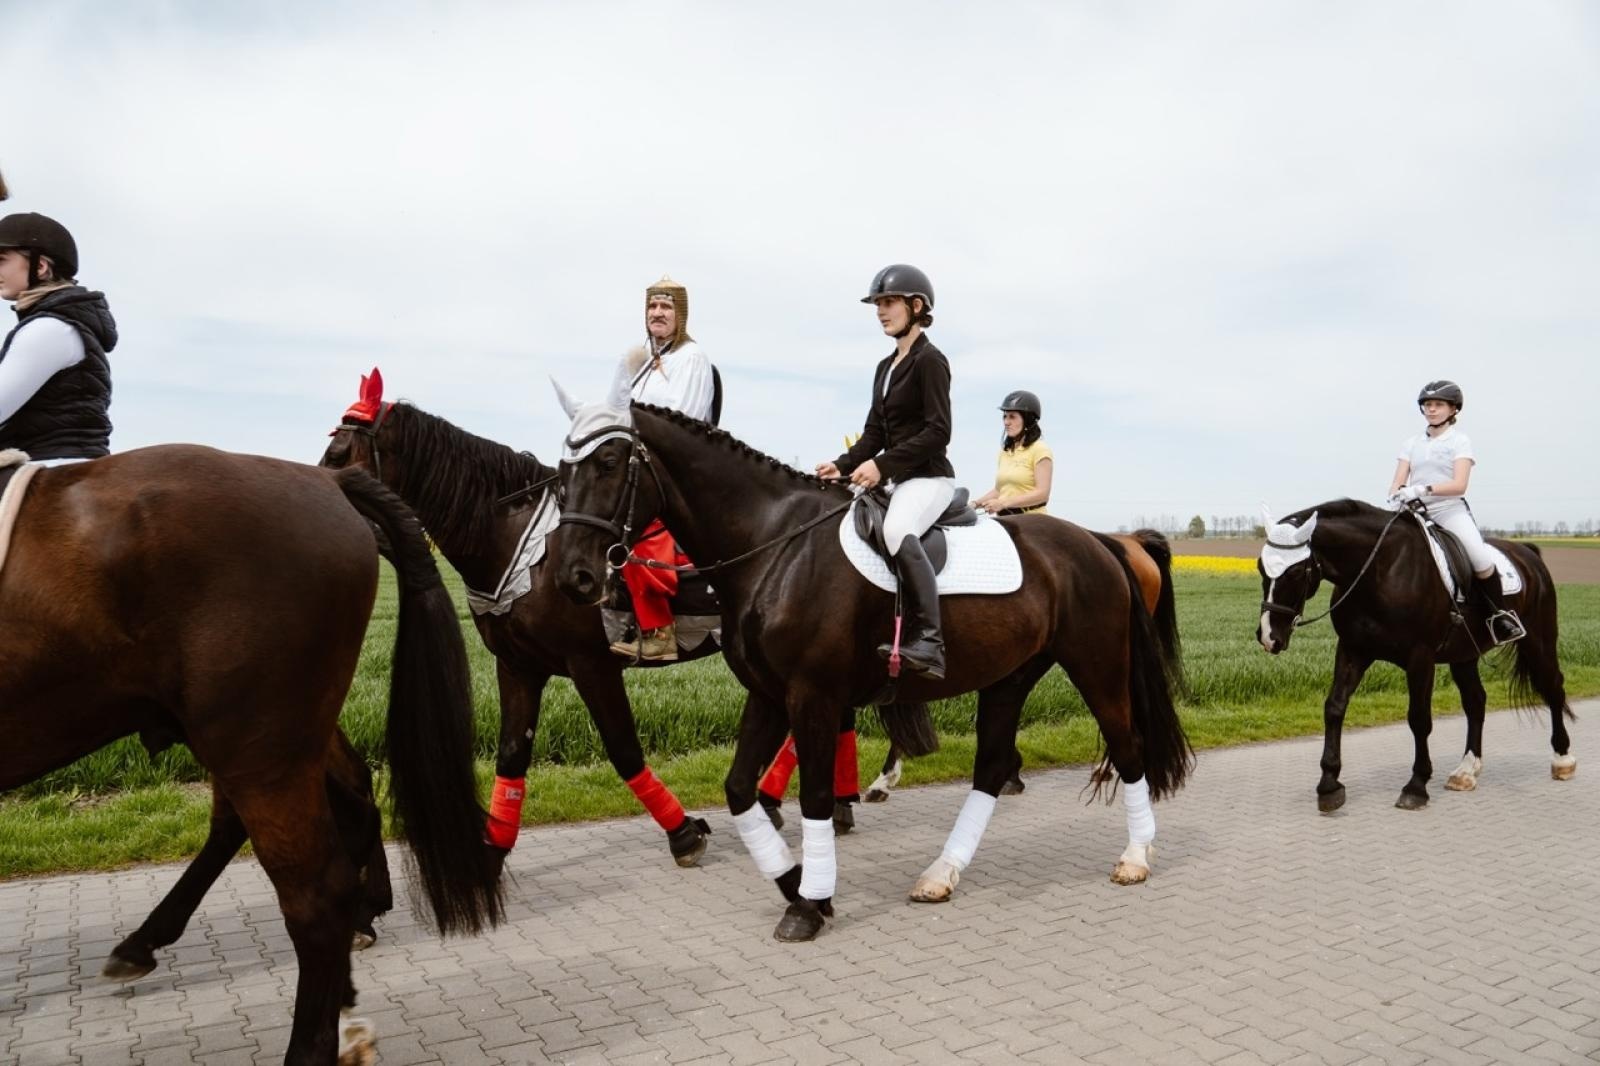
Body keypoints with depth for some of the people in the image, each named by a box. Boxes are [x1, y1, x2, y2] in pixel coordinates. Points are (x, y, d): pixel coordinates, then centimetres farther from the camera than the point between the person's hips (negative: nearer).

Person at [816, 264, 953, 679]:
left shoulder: (930, 360, -7)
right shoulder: (885, 367, 18)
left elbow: (938, 431, -16)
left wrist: (882, 464, -23)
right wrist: (843, 466, -1)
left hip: (929, 477, -10)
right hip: (894, 478, 10)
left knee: (897, 530, -38)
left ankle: (929, 640, -42)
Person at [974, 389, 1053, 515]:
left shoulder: (1040, 450, -4)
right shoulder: (1005, 451, 17)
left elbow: (1042, 493, -12)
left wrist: (1003, 503, -18)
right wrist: (976, 503, 4)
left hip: (1031, 519, -6)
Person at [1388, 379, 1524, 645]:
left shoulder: (1459, 440, 1)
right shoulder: (1412, 442, 13)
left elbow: (1459, 484, -13)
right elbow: (1398, 482, 4)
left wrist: (1423, 489, -29)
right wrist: (1395, 497, -20)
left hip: (1451, 511, -4)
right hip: (1417, 513, 4)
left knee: (1481, 559, -25)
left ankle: (1501, 615, -5)